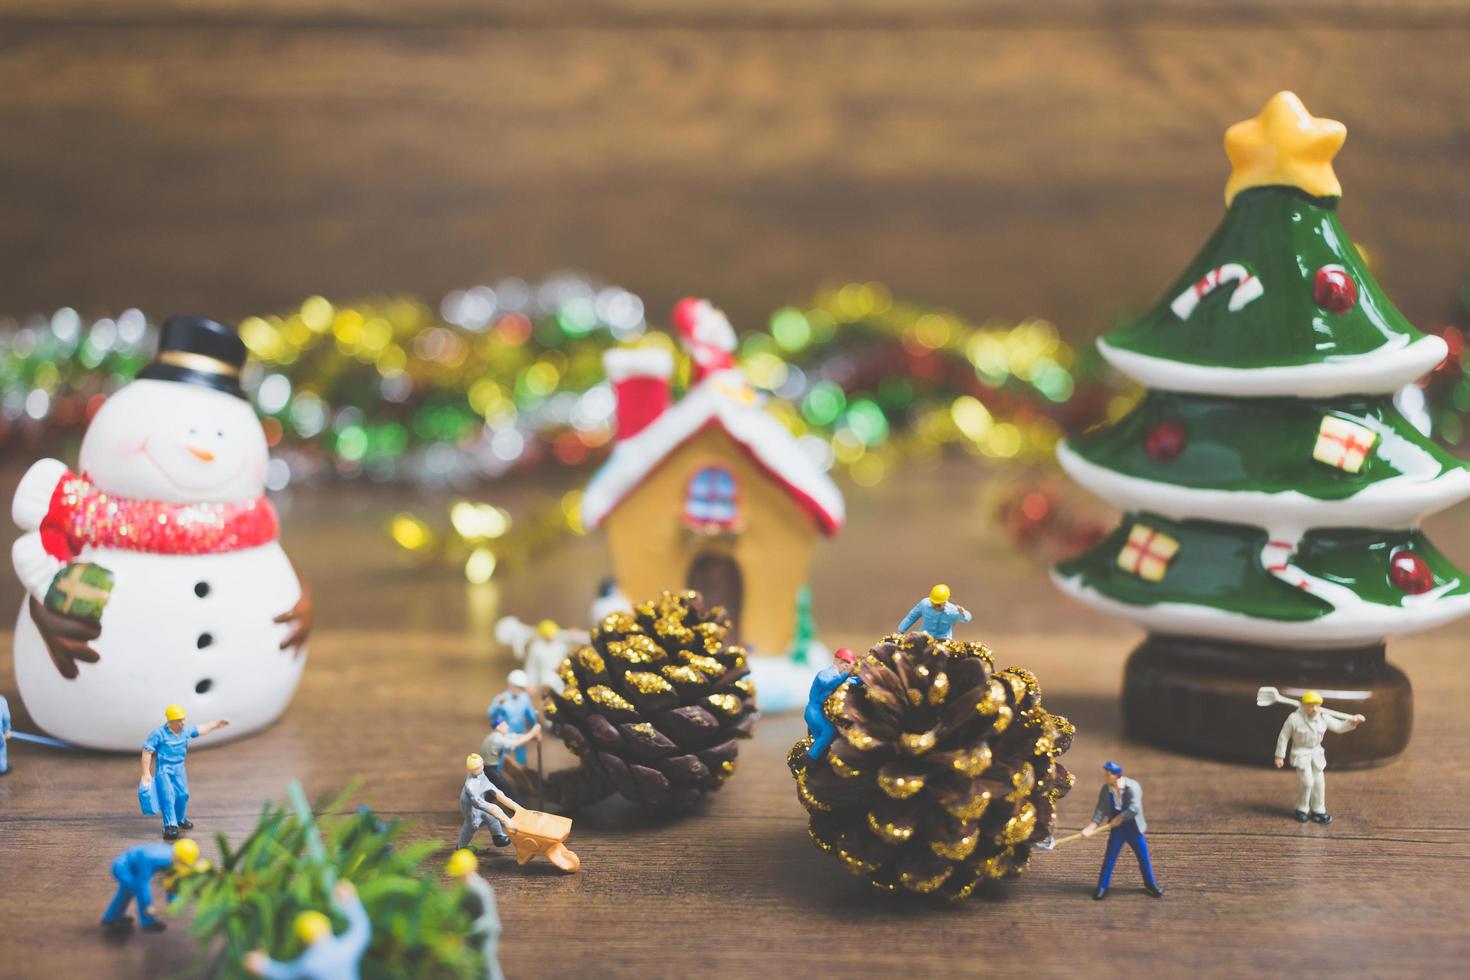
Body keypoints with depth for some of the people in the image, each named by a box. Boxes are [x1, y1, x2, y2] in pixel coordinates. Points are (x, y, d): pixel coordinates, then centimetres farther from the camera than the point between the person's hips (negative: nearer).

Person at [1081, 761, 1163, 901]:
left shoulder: (1132, 786, -18)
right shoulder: (1106, 789, -6)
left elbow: (1134, 808, -27)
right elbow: (1101, 809, -8)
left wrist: (1119, 818, -24)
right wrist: (1092, 826, -20)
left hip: (1134, 828, -2)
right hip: (1116, 829, 2)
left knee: (1144, 857, 8)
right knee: (1109, 858, -1)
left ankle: (1150, 884, 28)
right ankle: (1102, 888, 8)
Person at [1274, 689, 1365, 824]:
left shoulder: (1323, 718, -7)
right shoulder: (1294, 718, -19)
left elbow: (1339, 727, 2)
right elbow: (1283, 736, -11)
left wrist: (1353, 722, -16)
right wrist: (1279, 756, -8)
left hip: (1316, 753, 5)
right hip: (1301, 754, -5)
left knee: (1319, 782, 6)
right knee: (1307, 781, -13)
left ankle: (1318, 811, 18)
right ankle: (1302, 810, 6)